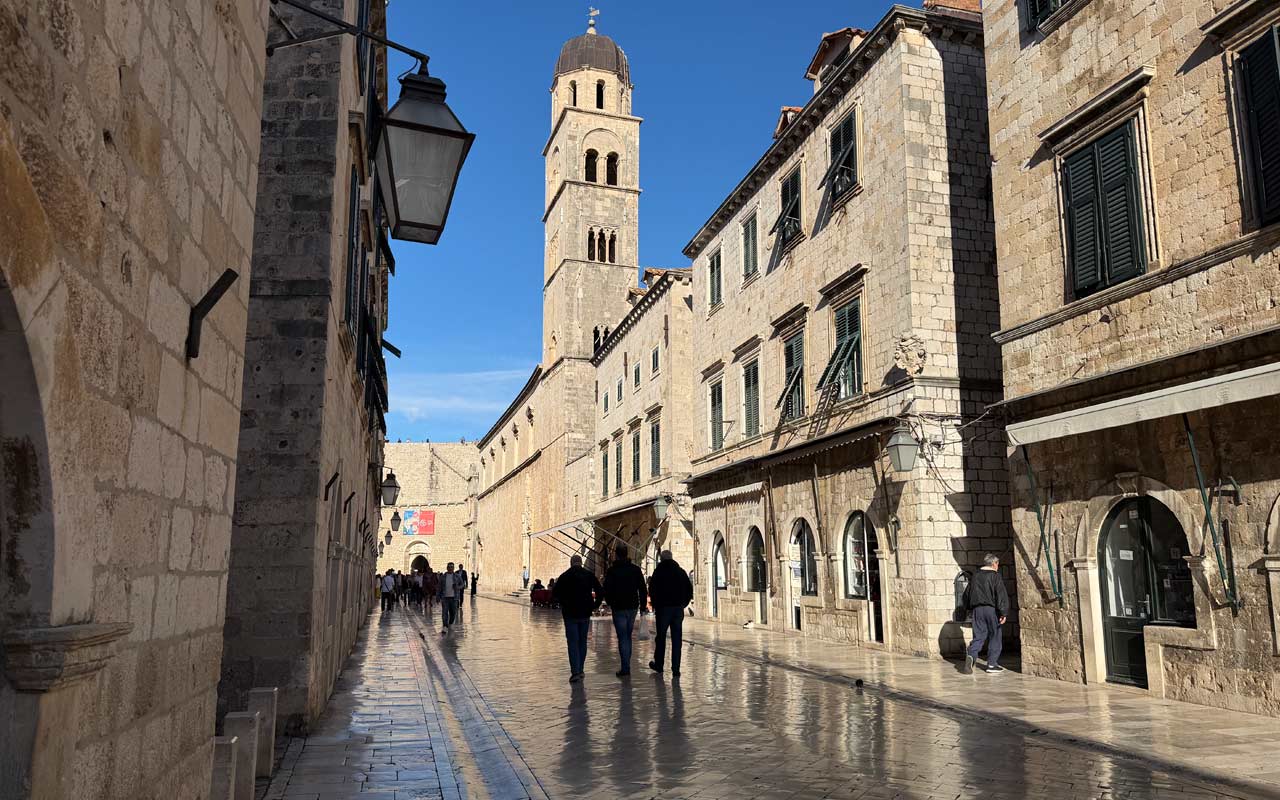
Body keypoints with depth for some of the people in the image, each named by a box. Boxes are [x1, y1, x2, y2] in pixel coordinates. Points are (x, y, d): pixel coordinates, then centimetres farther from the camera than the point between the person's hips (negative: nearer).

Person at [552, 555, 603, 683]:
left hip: (570, 614, -2)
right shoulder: (589, 575, 1)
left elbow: (556, 594, -7)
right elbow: (601, 591, -3)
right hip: (585, 614, 2)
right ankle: (580, 670, 19)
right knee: (582, 642, 14)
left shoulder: (564, 576, -4)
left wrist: (564, 605, 7)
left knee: (572, 642, -1)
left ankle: (575, 672, -11)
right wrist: (595, 605, 6)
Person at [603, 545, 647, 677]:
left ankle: (625, 669, -5)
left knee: (622, 638, -2)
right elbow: (642, 589, 3)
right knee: (628, 636, 16)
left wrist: (610, 602, 8)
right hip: (633, 607, 4)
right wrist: (642, 606, 8)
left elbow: (607, 590, -9)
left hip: (618, 608, -4)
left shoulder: (612, 571, -8)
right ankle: (626, 666, 20)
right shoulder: (635, 569, 3)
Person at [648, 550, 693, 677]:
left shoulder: (659, 571, -4)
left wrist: (655, 604, 5)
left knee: (660, 637, 10)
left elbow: (652, 590, -7)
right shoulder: (681, 572, 9)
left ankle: (658, 665, 20)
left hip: (663, 608, -3)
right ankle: (676, 669, 0)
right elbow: (690, 590, 10)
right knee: (676, 639, 3)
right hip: (678, 609, 3)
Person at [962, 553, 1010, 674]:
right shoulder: (995, 576, -7)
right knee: (994, 636, 7)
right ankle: (992, 664, 9)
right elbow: (1001, 595, -12)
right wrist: (1004, 613, -11)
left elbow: (970, 595, 17)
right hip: (992, 609, -5)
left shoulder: (975, 577, 11)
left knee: (978, 636, 7)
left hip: (977, 609, 5)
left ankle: (971, 655, -17)